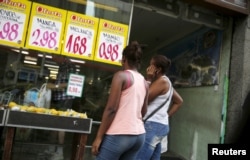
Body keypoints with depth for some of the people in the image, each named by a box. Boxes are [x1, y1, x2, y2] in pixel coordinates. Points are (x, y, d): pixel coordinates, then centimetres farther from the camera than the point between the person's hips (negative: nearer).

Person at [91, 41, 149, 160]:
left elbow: (111, 109, -14)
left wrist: (99, 136, -10)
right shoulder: (144, 82, 10)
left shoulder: (121, 75, -8)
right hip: (139, 135, 7)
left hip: (119, 135, -7)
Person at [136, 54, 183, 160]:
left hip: (153, 125, -10)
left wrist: (148, 80, -8)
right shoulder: (166, 82, 17)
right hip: (160, 125, 10)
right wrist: (167, 115, 17)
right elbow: (179, 101, 26)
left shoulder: (162, 81, -11)